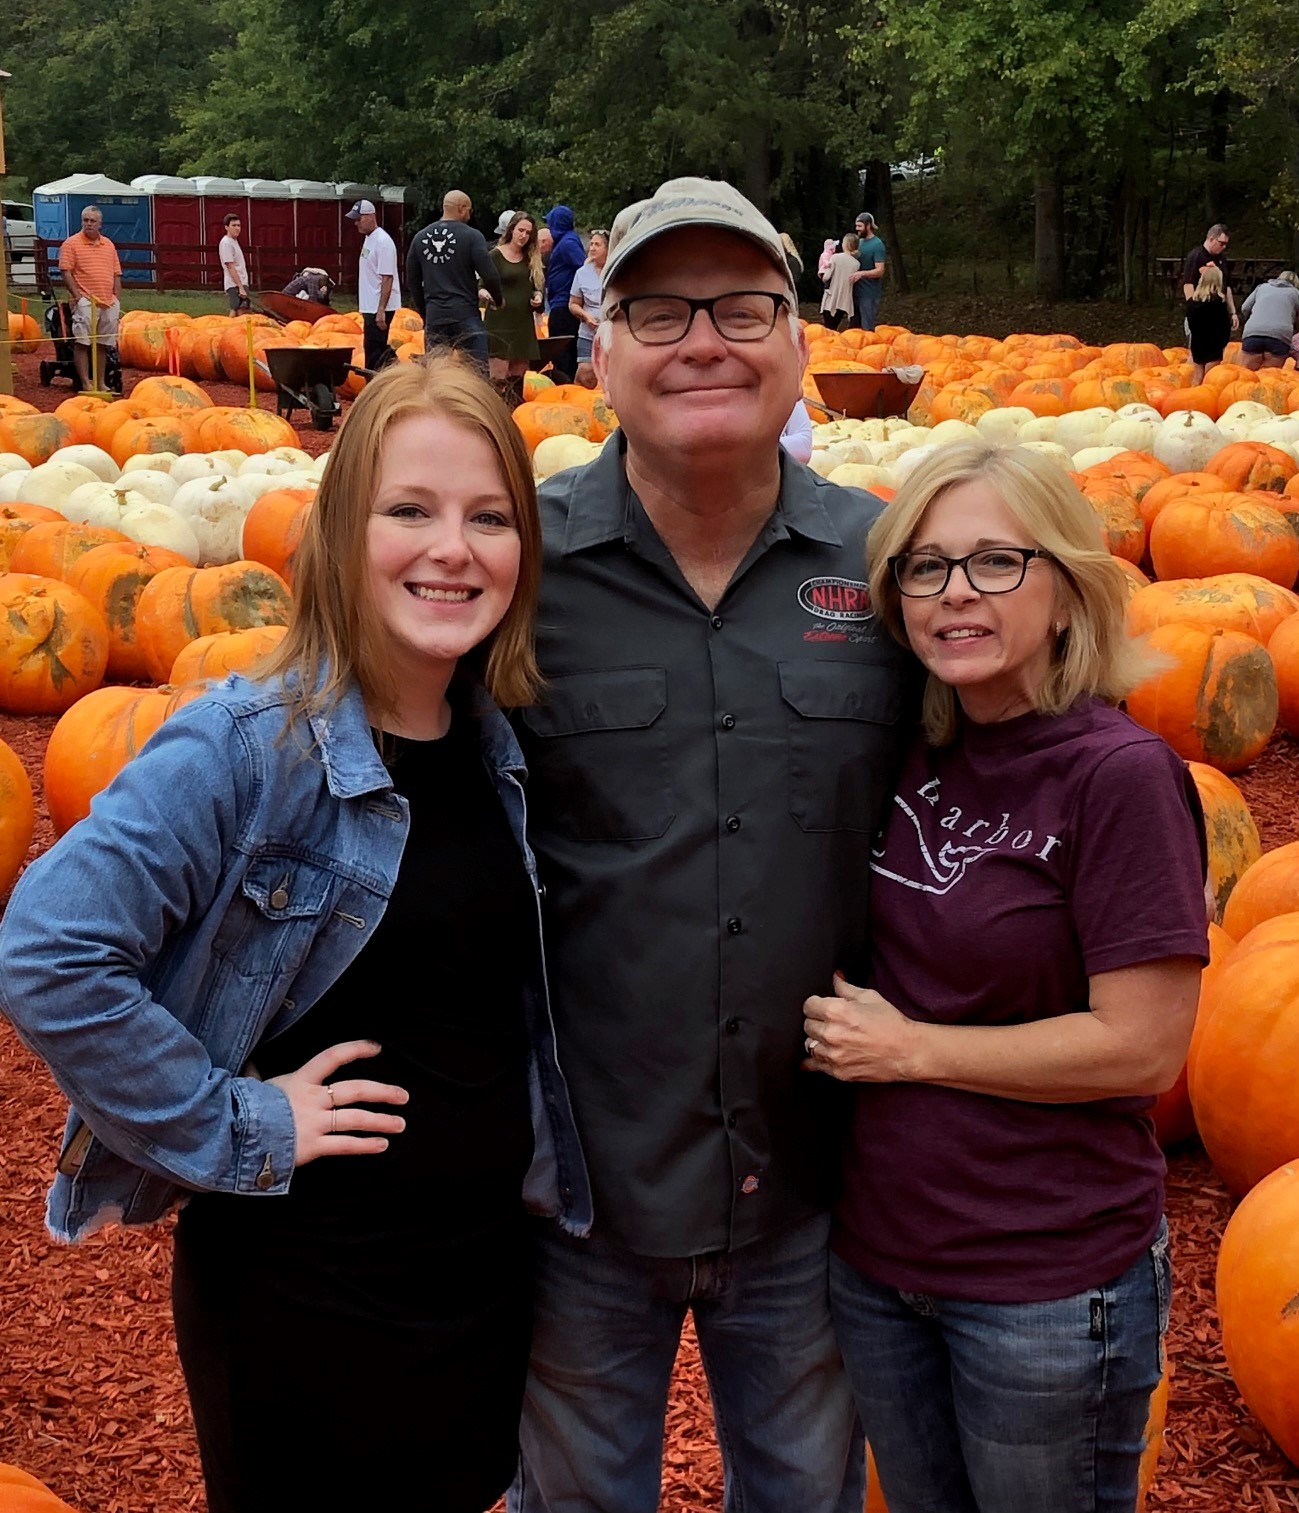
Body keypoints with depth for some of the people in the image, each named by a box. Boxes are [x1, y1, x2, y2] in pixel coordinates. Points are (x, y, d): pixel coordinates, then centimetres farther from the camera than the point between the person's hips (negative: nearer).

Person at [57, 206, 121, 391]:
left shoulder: (109, 245, 15)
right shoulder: (71, 243, -1)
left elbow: (116, 276, 16)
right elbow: (66, 273, -6)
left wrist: (118, 302, 10)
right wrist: (78, 296, -12)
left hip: (109, 302, 5)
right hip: (86, 302, -5)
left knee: (102, 344, 9)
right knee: (82, 343, -7)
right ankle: (85, 383, -6)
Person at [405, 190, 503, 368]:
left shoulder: (420, 238, 9)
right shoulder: (472, 236, -7)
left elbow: (412, 281, 14)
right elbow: (490, 275, -11)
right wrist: (498, 300, 8)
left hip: (434, 318, 5)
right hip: (465, 315, -5)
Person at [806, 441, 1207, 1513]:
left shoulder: (1122, 775, -17)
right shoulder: (908, 757, 1)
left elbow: (1142, 1049, -20)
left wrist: (907, 1048, -15)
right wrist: (838, 1019, -3)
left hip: (1050, 1286, -5)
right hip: (876, 1251, 6)